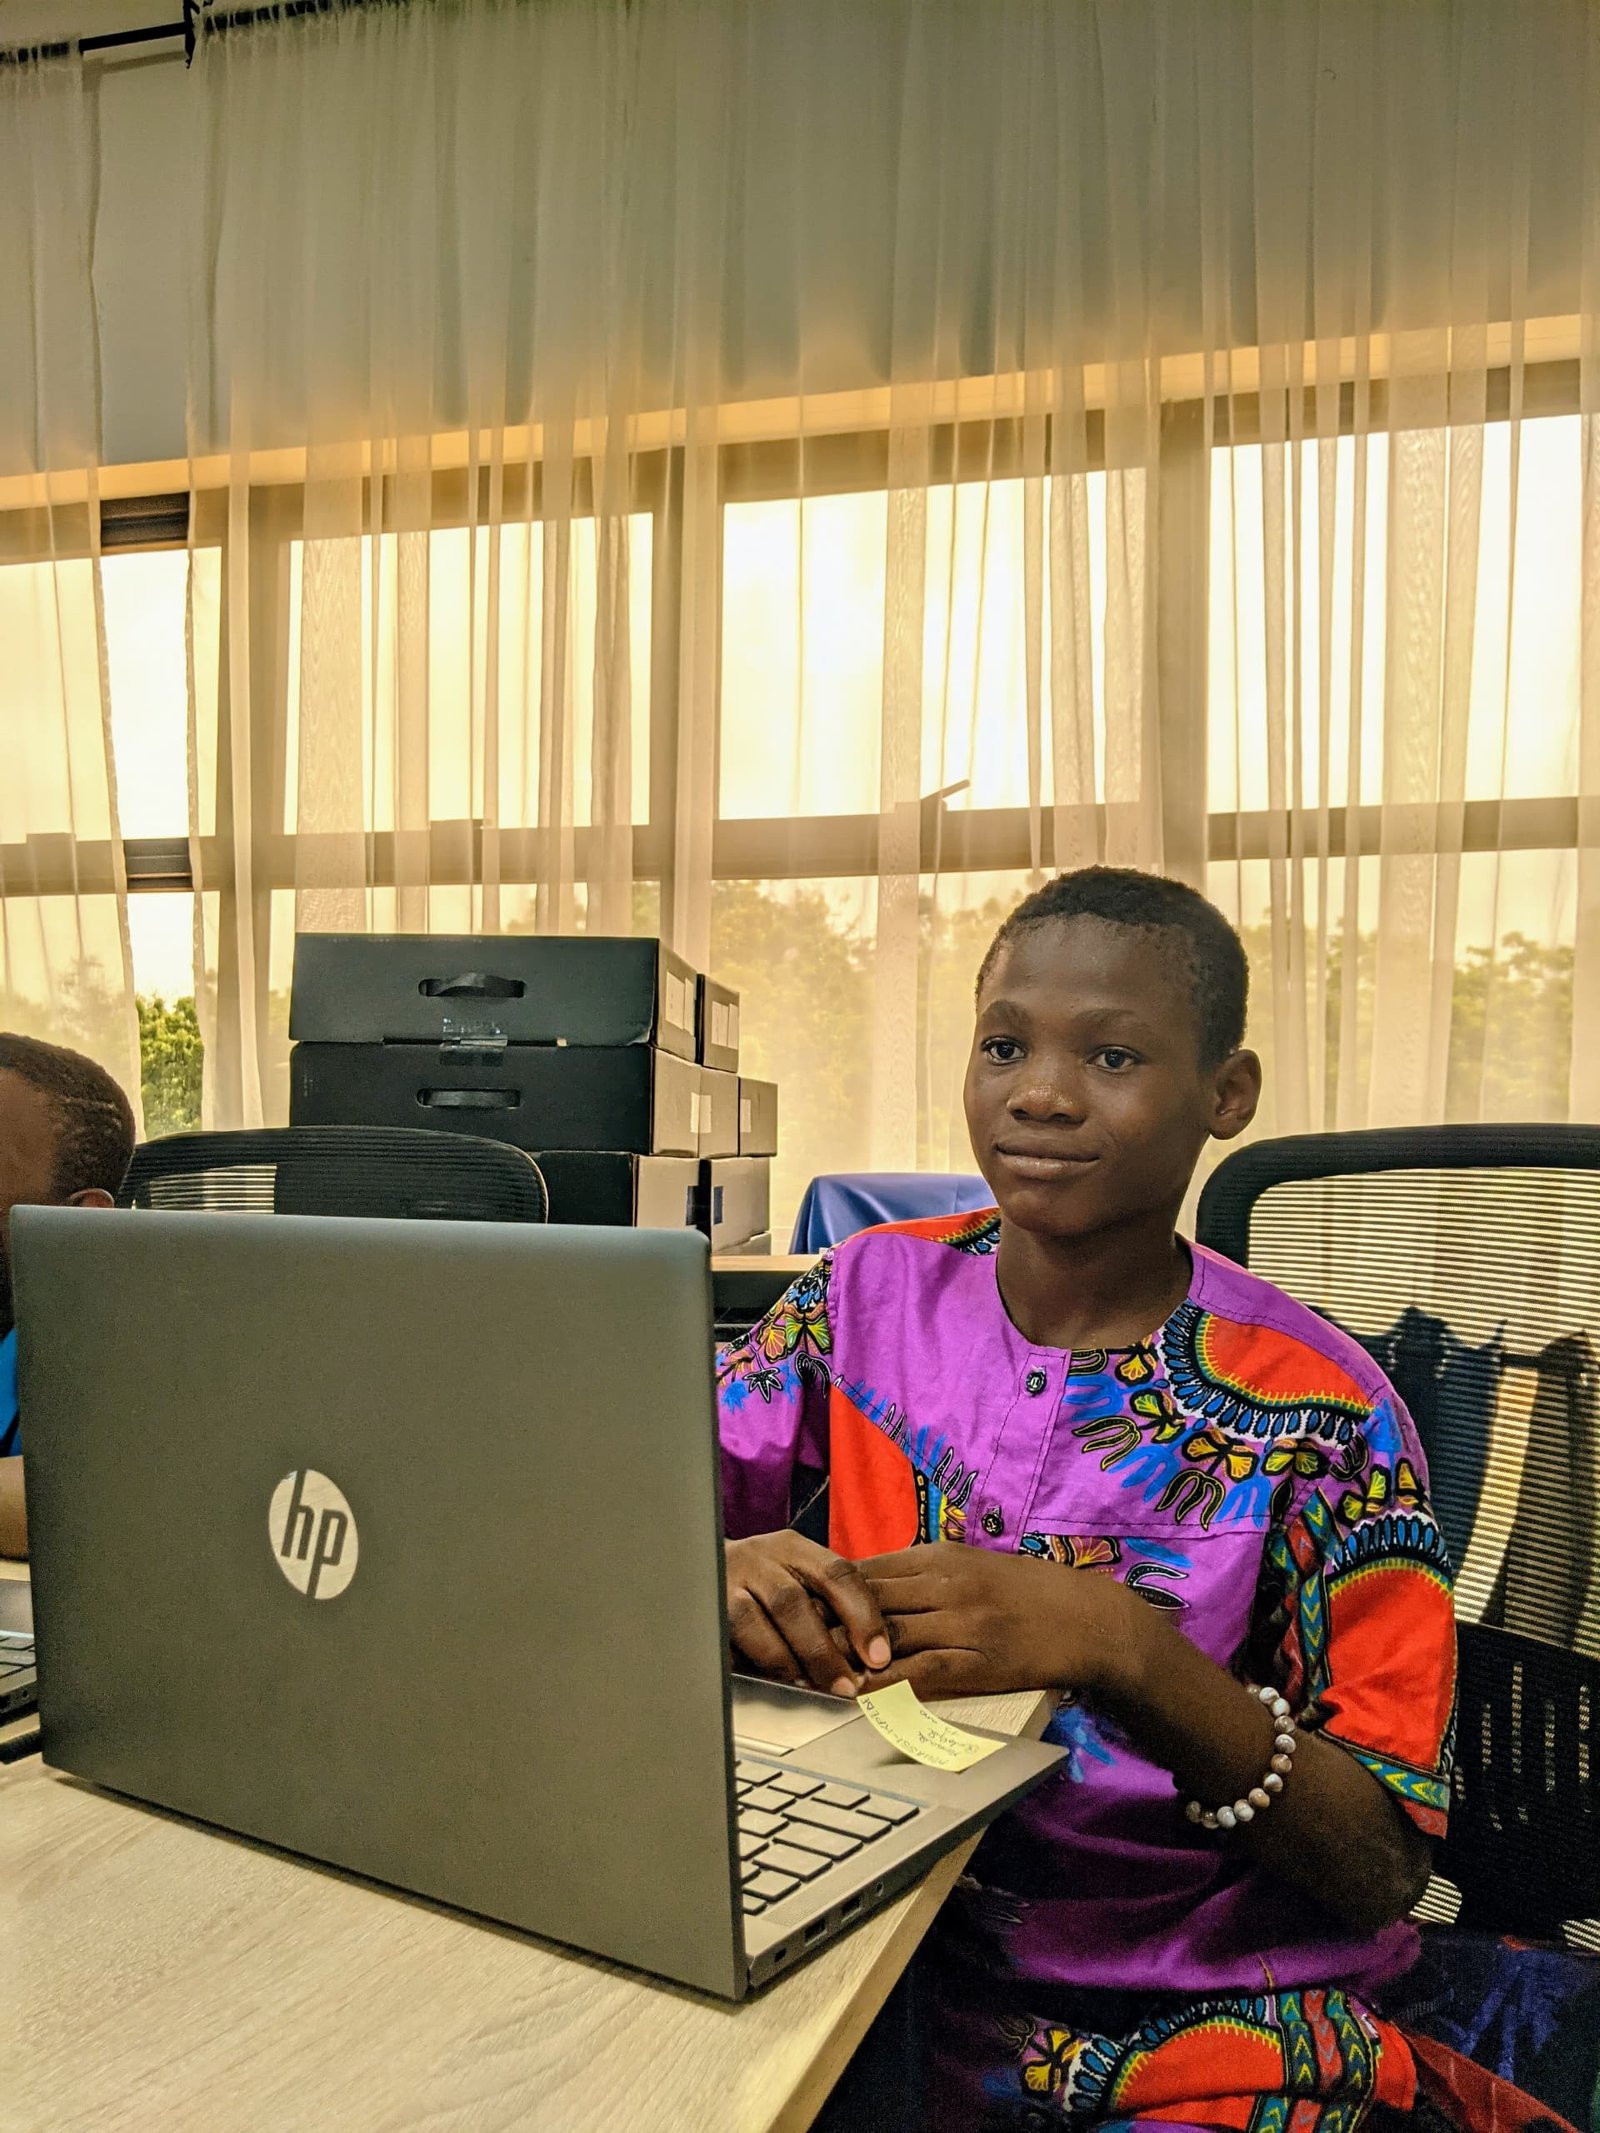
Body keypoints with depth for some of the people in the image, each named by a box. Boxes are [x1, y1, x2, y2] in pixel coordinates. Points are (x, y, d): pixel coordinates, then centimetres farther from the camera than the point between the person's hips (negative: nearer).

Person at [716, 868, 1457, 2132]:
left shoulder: (1318, 1412, -11)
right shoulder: (877, 1293, -1)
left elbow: (1382, 1875, -11)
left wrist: (1124, 1654, -28)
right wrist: (719, 1576, -25)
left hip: (1210, 2018, -1)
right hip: (884, 1952, 2)